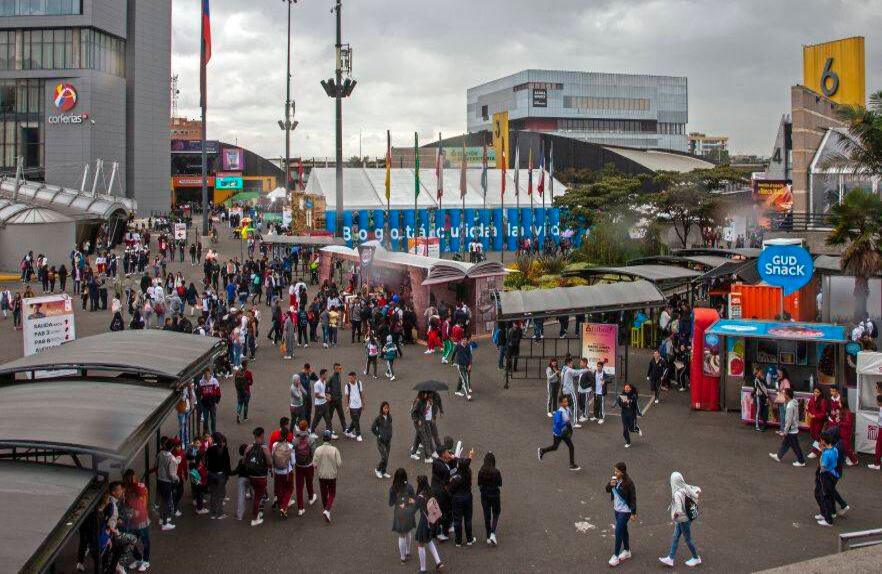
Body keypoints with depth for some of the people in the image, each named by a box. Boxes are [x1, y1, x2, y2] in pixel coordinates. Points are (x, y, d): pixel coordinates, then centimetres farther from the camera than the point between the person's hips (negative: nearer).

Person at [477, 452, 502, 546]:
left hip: (484, 496, 2)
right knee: (495, 515, 13)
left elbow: (479, 485, -1)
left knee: (487, 516, 12)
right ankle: (493, 533, -7)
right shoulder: (496, 472, -16)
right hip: (495, 495, -2)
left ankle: (488, 537, 17)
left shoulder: (481, 472, -9)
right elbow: (500, 484, -7)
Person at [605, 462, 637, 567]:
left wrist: (634, 513, -14)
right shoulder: (614, 479, -5)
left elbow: (633, 498, -17)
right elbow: (607, 490, 7)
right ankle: (627, 551, 37)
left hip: (625, 511, -7)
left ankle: (616, 556, 5)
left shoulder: (628, 483, -24)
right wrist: (610, 484, -16)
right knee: (623, 530, 21)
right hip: (616, 509, 7)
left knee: (618, 532, -5)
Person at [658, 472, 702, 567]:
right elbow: (698, 490, 4)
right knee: (675, 538, 18)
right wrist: (693, 502, 12)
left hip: (683, 520, -8)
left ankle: (696, 558, 33)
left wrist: (673, 517, -13)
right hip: (688, 517, 8)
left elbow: (679, 511, -33)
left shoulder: (677, 494, -32)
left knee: (688, 540, 14)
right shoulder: (687, 487, -10)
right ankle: (670, 559, 28)